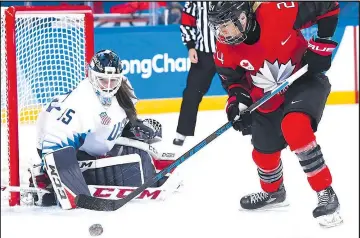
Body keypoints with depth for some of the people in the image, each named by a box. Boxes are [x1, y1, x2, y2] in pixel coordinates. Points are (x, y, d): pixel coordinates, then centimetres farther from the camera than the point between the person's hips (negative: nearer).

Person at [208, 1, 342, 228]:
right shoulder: (226, 50, -16)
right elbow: (232, 79, 4)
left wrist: (322, 44, -19)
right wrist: (238, 103, -14)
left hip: (305, 80, -6)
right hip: (268, 99, 6)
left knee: (295, 127, -33)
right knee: (263, 153, 15)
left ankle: (326, 194, -22)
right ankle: (273, 192, 51)